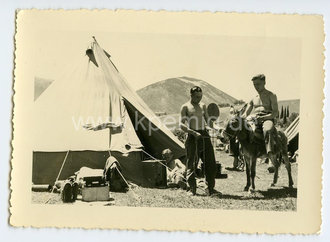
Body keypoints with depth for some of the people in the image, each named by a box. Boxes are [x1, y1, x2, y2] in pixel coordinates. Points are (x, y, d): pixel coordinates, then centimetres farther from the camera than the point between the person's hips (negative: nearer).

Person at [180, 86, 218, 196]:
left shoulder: (203, 106, 16)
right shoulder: (185, 107, -1)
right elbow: (181, 125, -8)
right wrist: (194, 133, -19)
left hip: (204, 135, 5)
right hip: (192, 137, -5)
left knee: (211, 163, 4)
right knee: (192, 164, -2)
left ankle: (210, 188, 13)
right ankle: (192, 189, 8)